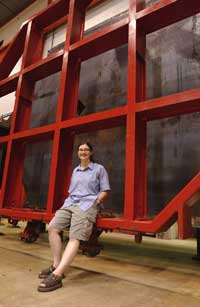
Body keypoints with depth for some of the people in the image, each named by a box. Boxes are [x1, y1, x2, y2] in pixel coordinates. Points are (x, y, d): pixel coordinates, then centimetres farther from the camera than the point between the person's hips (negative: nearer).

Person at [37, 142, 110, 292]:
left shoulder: (99, 169, 5)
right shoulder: (75, 170, 22)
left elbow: (104, 191, 2)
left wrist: (95, 203, -10)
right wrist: (69, 201, 6)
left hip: (87, 205, -6)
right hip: (70, 203, 6)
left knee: (75, 238, -20)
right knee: (53, 227, -12)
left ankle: (57, 276, -26)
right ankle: (56, 265, -4)